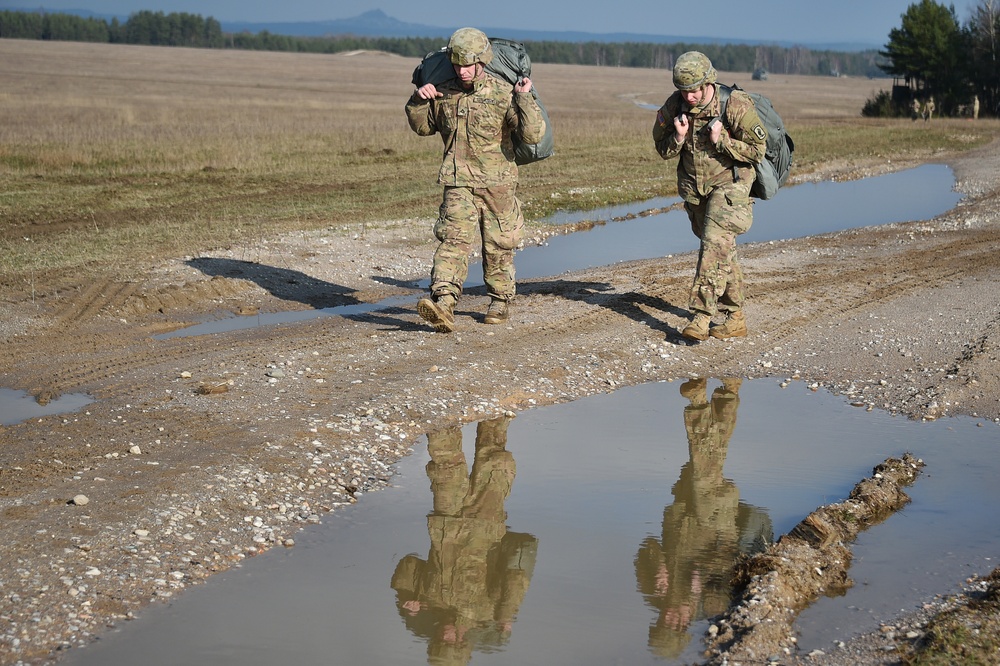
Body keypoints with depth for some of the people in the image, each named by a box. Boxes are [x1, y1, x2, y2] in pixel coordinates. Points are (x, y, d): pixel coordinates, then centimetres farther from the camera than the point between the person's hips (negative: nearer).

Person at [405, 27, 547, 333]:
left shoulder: (503, 94, -8)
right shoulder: (444, 93, 4)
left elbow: (532, 134, -16)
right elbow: (423, 126, 21)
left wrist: (525, 98, -26)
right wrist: (418, 100, 2)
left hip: (497, 184, -1)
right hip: (458, 184, 2)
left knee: (498, 246, 10)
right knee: (453, 239, -15)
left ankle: (501, 301, 30)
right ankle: (443, 303, -27)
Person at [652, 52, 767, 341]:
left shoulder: (737, 105, -19)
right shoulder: (674, 107, -6)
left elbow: (757, 150, -13)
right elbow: (663, 150, 4)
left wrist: (721, 140, -24)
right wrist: (678, 138, -17)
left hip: (729, 186, -5)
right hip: (694, 189, 5)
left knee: (715, 245, -21)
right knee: (721, 251, 12)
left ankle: (701, 316, -25)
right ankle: (735, 318, 22)